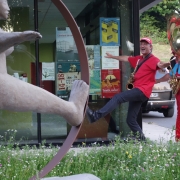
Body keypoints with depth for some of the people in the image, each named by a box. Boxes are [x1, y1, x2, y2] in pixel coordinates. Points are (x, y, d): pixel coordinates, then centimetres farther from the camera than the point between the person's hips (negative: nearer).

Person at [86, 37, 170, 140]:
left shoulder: (153, 59, -4)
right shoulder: (139, 59, 22)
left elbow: (160, 64, -26)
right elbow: (126, 58, 35)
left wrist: (167, 64, -49)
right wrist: (112, 57, 46)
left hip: (142, 91, -9)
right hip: (137, 91, 9)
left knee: (118, 98, -20)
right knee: (131, 120, 6)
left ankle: (96, 116, -24)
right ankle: (142, 139, 7)